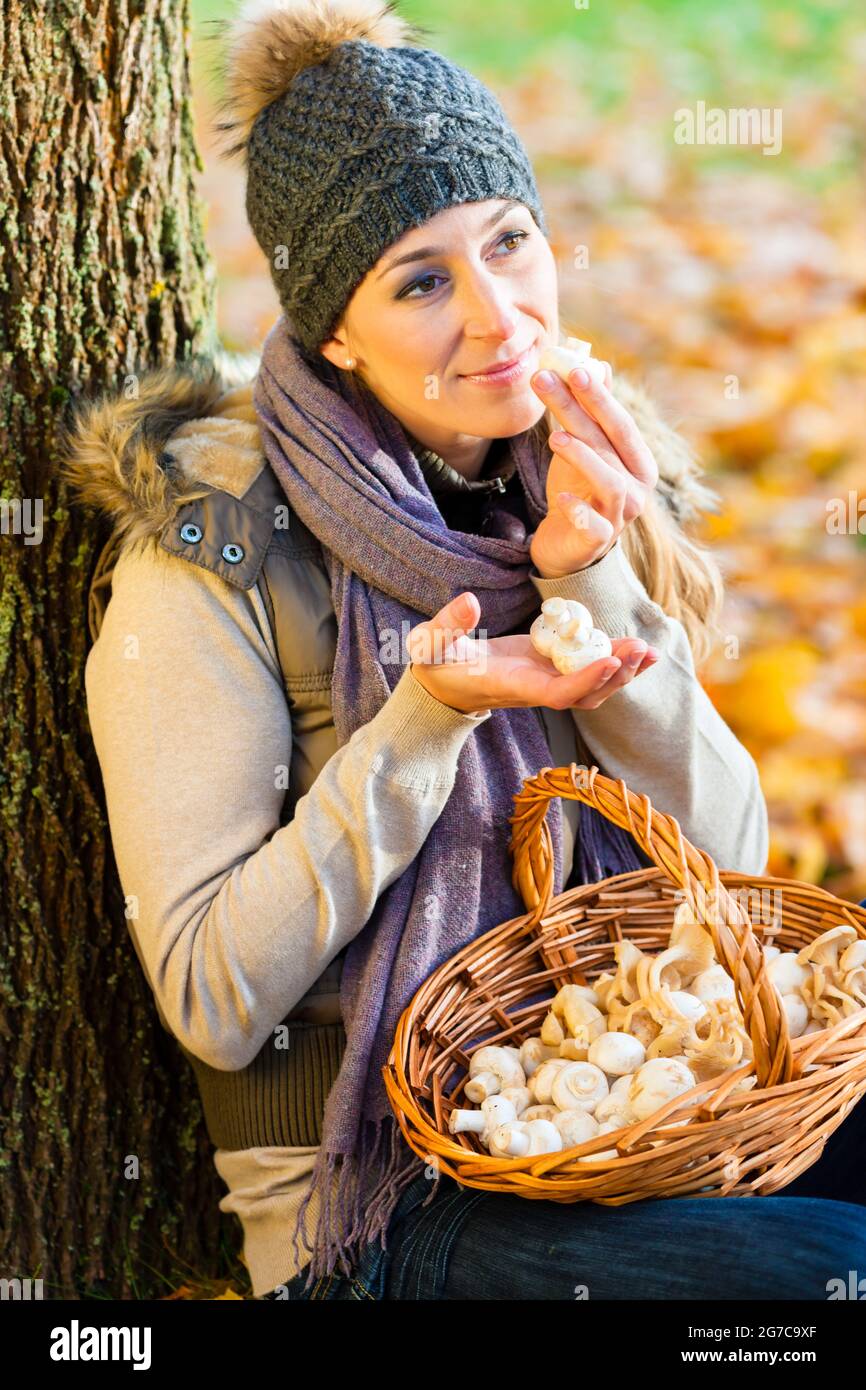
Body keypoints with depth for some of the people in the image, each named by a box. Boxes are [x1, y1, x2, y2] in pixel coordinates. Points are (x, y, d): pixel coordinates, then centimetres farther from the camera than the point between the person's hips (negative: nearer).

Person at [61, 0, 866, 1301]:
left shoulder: (588, 482, 4)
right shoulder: (211, 555, -13)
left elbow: (731, 867, 1)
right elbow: (213, 1000, -14)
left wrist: (592, 582, -13)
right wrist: (427, 717, -24)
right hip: (383, 1202, -5)